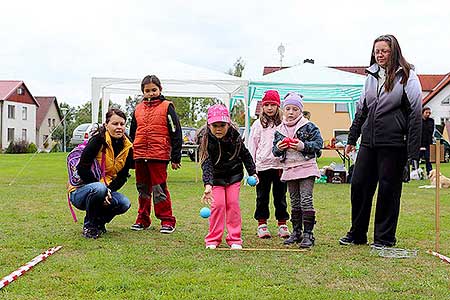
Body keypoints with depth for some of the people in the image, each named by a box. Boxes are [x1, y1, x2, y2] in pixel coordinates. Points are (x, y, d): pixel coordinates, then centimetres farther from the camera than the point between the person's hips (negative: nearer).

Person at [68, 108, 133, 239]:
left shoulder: (127, 148, 0)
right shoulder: (98, 140, -17)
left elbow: (122, 177, 1)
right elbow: (82, 169, -20)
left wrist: (109, 190, -18)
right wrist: (103, 189, -25)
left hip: (106, 190, 5)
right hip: (79, 191, -5)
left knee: (125, 203, -22)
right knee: (99, 189, -38)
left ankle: (99, 221, 8)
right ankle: (89, 226, -12)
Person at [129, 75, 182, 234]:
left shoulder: (166, 107, 0)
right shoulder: (138, 109, 15)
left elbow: (176, 133, -2)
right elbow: (132, 133, 24)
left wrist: (176, 157, -4)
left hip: (159, 155, -5)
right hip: (140, 155, 5)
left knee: (159, 188, -5)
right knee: (143, 189, 13)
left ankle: (167, 220, 4)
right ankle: (143, 218, 24)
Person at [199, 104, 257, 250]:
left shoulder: (234, 135, -18)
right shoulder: (205, 139, -27)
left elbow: (245, 154, 0)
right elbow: (206, 163, -37)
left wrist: (252, 172, 0)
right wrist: (208, 185, -49)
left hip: (234, 175, 2)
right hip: (216, 176, -2)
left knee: (233, 203, -3)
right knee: (218, 205, -9)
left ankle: (235, 239, 5)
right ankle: (213, 239, 5)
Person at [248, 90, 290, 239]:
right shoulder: (258, 124, 6)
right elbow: (252, 146, 6)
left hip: (279, 164, 0)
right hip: (262, 165, 0)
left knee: (280, 196, 7)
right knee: (262, 196, 7)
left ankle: (282, 224, 16)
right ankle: (262, 224, 14)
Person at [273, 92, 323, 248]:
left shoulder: (309, 126, -5)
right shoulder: (279, 130, 9)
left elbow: (318, 143, -8)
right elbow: (275, 151, 14)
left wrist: (304, 146, -20)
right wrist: (278, 148, -8)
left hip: (306, 167, -5)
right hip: (289, 169, 5)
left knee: (306, 200, -9)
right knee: (295, 203, 12)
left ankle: (308, 234, -3)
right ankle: (296, 232, 21)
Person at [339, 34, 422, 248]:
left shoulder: (407, 77, -4)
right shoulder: (371, 77, 14)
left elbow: (415, 115, -7)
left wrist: (412, 153, -12)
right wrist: (352, 138, 19)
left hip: (393, 144, -6)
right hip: (368, 142, 6)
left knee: (388, 190, 2)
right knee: (358, 184, 6)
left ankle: (384, 238, 16)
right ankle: (357, 234, 20)